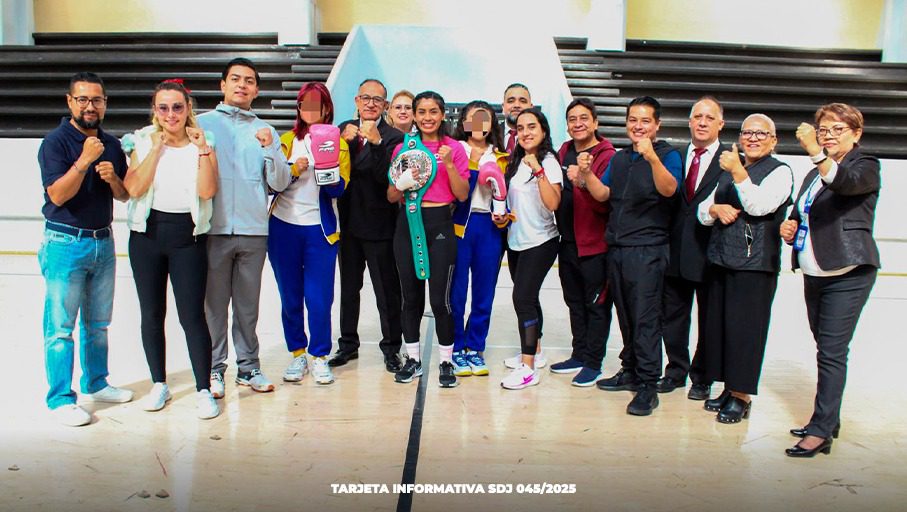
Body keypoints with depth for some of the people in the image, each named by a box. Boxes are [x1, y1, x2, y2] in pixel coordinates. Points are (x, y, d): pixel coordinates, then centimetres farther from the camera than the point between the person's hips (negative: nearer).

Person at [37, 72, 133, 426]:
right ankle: (60, 399, 8)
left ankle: (96, 384, 28)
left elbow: (124, 196, 11)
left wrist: (112, 178, -9)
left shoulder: (111, 144, 9)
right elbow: (57, 194, -17)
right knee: (61, 327, 0)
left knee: (98, 323, 15)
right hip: (66, 244, -6)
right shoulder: (56, 141, -8)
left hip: (103, 241, 6)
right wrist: (84, 160, -25)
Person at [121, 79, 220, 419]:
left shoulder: (202, 143, 2)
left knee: (192, 314, -7)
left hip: (188, 235, -2)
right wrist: (156, 149, -11)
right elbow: (133, 189, -10)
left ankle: (204, 390, 3)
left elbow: (207, 191, -13)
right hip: (147, 234, 2)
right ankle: (159, 385, 24)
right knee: (151, 313, 9)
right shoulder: (143, 142, 5)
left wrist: (202, 149, -14)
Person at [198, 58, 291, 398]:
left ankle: (248, 366, 19)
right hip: (214, 229, -2)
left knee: (248, 304, 9)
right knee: (214, 303, 4)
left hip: (254, 229, 2)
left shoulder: (265, 131, 12)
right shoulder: (202, 124, 6)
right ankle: (214, 368, 15)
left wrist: (269, 149, -9)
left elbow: (280, 183, 5)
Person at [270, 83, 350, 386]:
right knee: (290, 296, 7)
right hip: (283, 227, 2)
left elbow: (339, 189, -5)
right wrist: (294, 169, -15)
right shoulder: (288, 140, 9)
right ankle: (297, 354, 20)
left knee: (319, 298, -3)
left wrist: (328, 173, -24)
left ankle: (319, 356, 12)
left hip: (320, 230, -2)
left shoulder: (338, 142, 4)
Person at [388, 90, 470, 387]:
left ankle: (446, 362, 10)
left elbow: (463, 195, -3)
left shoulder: (454, 149, 2)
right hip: (408, 224, 3)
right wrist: (403, 182, -10)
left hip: (439, 224, -3)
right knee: (411, 295, 9)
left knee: (440, 297, -5)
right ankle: (413, 359, 22)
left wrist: (449, 163, -15)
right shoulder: (403, 148, 10)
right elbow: (391, 197, 11)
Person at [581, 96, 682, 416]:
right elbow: (602, 194, 8)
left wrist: (652, 157, -36)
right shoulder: (619, 158, 16)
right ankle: (630, 371, 25)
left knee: (645, 317, -7)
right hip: (617, 247, 6)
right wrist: (586, 173, -10)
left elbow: (669, 189, -21)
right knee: (625, 314, 13)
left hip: (648, 248, -6)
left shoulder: (668, 155, -2)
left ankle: (648, 386, -3)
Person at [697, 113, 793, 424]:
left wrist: (738, 172, -22)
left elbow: (759, 206, -18)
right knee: (717, 324, 9)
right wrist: (715, 209, -5)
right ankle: (729, 387, 23)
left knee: (744, 327, -3)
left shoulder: (780, 172, -1)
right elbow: (702, 212, 16)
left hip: (755, 261, -6)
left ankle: (741, 397, 9)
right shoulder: (729, 169, 18)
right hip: (721, 258, 6)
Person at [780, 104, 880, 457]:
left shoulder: (866, 167, -3)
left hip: (847, 274, -7)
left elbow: (845, 182, -27)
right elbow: (801, 216, 28)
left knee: (832, 353, -10)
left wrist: (816, 153, -42)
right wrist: (790, 227, 6)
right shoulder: (814, 175, 19)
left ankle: (821, 431, -7)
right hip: (814, 274, 8)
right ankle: (829, 419, 22)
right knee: (826, 351, 13)